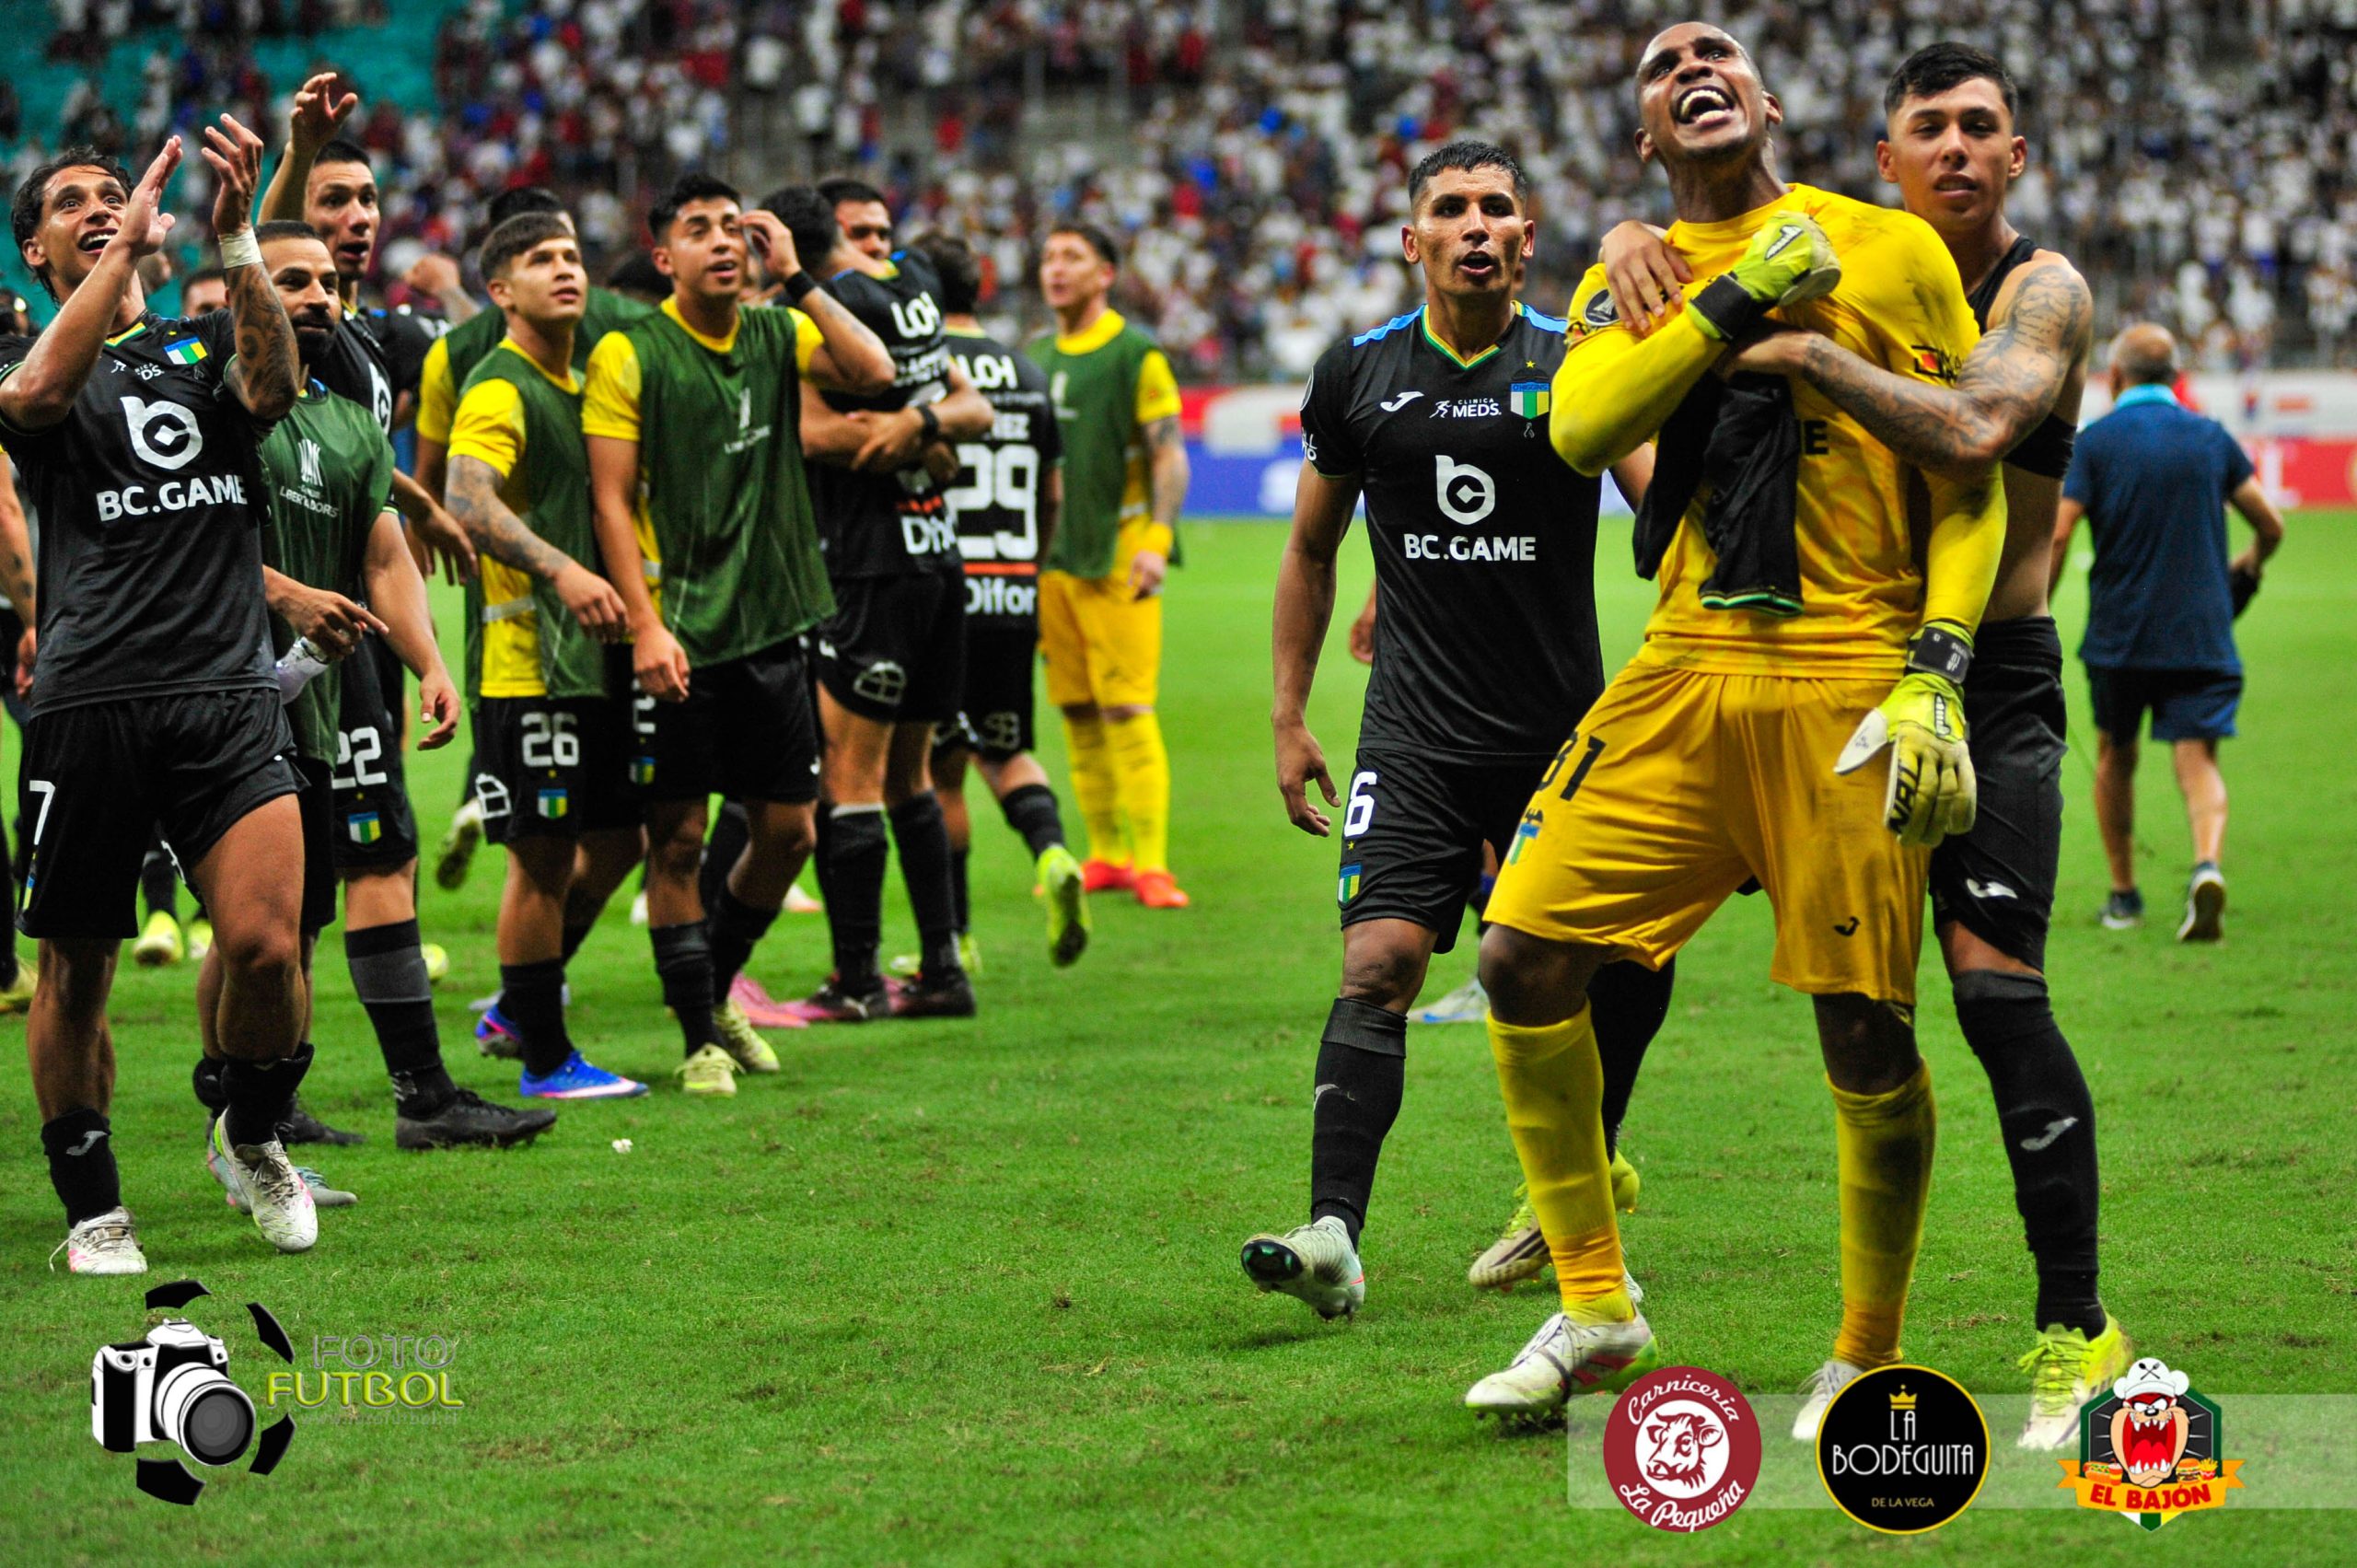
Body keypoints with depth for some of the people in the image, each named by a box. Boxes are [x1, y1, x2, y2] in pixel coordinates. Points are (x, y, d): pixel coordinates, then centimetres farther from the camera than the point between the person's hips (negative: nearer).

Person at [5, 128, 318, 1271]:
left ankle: (254, 1135, 15)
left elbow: (271, 388, -6)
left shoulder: (202, 346, 17)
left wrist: (233, 236, -15)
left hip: (227, 694, 1)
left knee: (265, 943, -13)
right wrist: (128, 240, -14)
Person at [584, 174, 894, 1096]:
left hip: (771, 626, 5)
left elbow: (873, 372, -9)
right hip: (679, 635, -5)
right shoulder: (630, 354, -5)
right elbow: (611, 499, -8)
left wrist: (796, 277, -9)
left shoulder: (777, 334, 8)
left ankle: (716, 990, 30)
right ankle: (700, 1037, 8)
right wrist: (646, 626, -16)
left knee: (786, 830, 9)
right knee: (676, 838, -2)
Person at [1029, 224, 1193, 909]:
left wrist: (1156, 539, -19)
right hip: (1052, 561, 6)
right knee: (1077, 714, 6)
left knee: (1127, 711, -10)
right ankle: (1106, 857, 13)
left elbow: (1170, 454, -8)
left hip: (1117, 557, -6)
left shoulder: (1136, 354, -4)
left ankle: (1150, 863, -8)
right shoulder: (1037, 358, 15)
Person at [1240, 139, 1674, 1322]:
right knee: (1378, 965, -14)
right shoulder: (1361, 376, 6)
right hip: (1416, 740, 0)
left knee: (1614, 976, 4)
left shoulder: (1577, 367, -1)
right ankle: (1333, 1236, -22)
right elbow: (1310, 550, 17)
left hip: (1562, 734, 0)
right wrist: (1289, 718, 14)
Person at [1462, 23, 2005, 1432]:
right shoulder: (1631, 283, 15)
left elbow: (1971, 481, 4)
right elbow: (1580, 431, -6)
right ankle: (1596, 1311, 9)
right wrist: (1737, 297, -11)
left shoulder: (1892, 249, 5)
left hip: (1847, 682, -3)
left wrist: (1937, 675, -7)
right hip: (1687, 673, 4)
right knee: (1525, 951, -6)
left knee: (1868, 1031, -6)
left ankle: (1869, 1360, 14)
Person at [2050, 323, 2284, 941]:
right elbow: (2270, 525, 9)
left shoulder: (2094, 442, -3)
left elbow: (2055, 537, -11)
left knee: (2115, 759, 18)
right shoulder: (2211, 438, 5)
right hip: (2201, 635, 1)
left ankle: (2123, 894, 24)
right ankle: (2207, 864, -31)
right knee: (2198, 760, -3)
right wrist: (2252, 561, 32)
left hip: (2118, 635, -1)